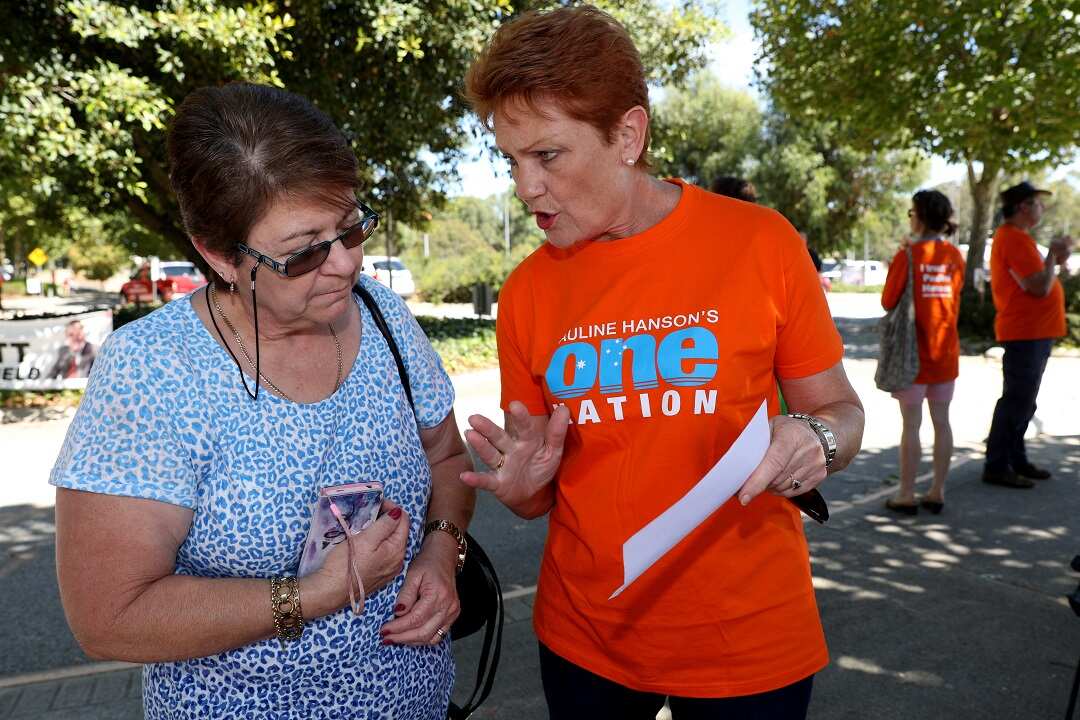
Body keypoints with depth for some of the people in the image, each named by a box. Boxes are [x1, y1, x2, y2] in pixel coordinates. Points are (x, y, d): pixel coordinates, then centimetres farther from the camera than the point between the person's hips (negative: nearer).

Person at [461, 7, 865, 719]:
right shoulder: (526, 293, -5)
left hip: (749, 642, -2)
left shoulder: (759, 242, -11)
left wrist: (815, 442, -21)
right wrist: (523, 485, -17)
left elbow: (841, 409, 0)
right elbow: (538, 496, 4)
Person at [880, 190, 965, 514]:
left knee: (911, 423, 1)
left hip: (914, 351, -5)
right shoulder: (954, 256, 3)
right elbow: (953, 296, 14)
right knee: (941, 421, 11)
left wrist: (893, 270, 6)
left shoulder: (908, 255, -12)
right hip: (946, 350, 5)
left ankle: (907, 495, 7)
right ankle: (937, 492, 18)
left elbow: (888, 302, -11)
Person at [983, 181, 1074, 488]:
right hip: (1025, 333, -11)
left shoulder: (1016, 237, 16)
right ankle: (996, 466, 0)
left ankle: (1016, 460, 25)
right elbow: (1039, 287, -22)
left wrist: (1055, 258, 6)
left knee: (1023, 402, 16)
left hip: (1033, 332, 11)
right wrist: (1053, 256, -9)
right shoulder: (1015, 239, -17)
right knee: (1016, 401, -6)